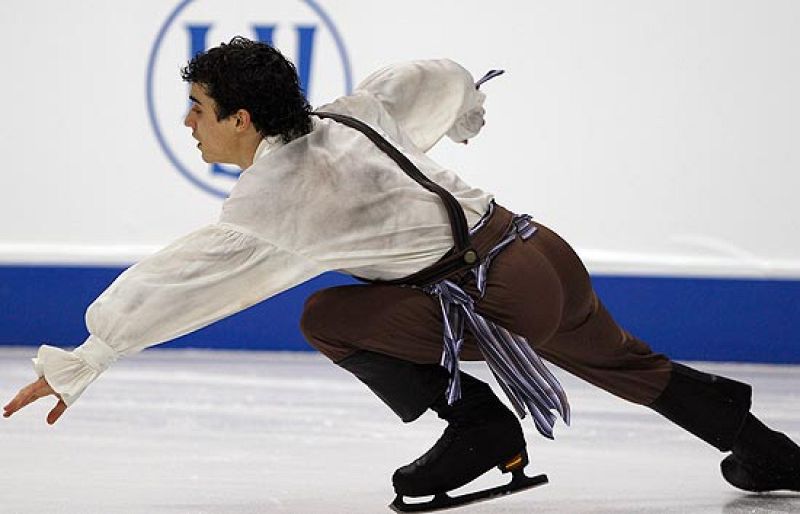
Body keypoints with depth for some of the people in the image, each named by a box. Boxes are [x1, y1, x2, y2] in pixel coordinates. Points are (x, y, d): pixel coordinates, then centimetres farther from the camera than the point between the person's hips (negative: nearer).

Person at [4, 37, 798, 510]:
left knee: (329, 318, -5)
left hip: (500, 294, -9)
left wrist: (77, 364, -9)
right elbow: (441, 81, 25)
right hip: (547, 255, 9)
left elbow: (174, 284, -12)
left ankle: (477, 425, -4)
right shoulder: (346, 117, 10)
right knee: (625, 365, 31)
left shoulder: (273, 196, -11)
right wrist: (463, 106, 49)